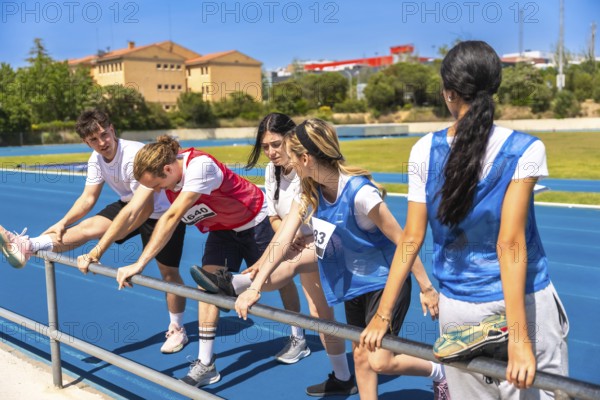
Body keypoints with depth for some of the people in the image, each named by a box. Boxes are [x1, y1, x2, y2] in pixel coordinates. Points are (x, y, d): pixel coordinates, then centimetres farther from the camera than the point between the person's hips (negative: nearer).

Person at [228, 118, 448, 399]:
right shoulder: (309, 191, -8)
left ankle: (438, 372, 16)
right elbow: (282, 239, -14)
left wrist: (426, 288, -17)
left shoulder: (359, 192, -30)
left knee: (379, 361, -11)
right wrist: (255, 287, -21)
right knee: (360, 356, 14)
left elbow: (402, 241, -23)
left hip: (385, 281, -7)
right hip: (353, 283, 7)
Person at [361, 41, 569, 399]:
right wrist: (519, 337, -17)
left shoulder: (425, 151, -7)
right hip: (525, 303, -2)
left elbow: (411, 238, -5)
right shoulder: (525, 150, -13)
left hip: (459, 308, 3)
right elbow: (510, 244, -18)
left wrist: (383, 314, 3)